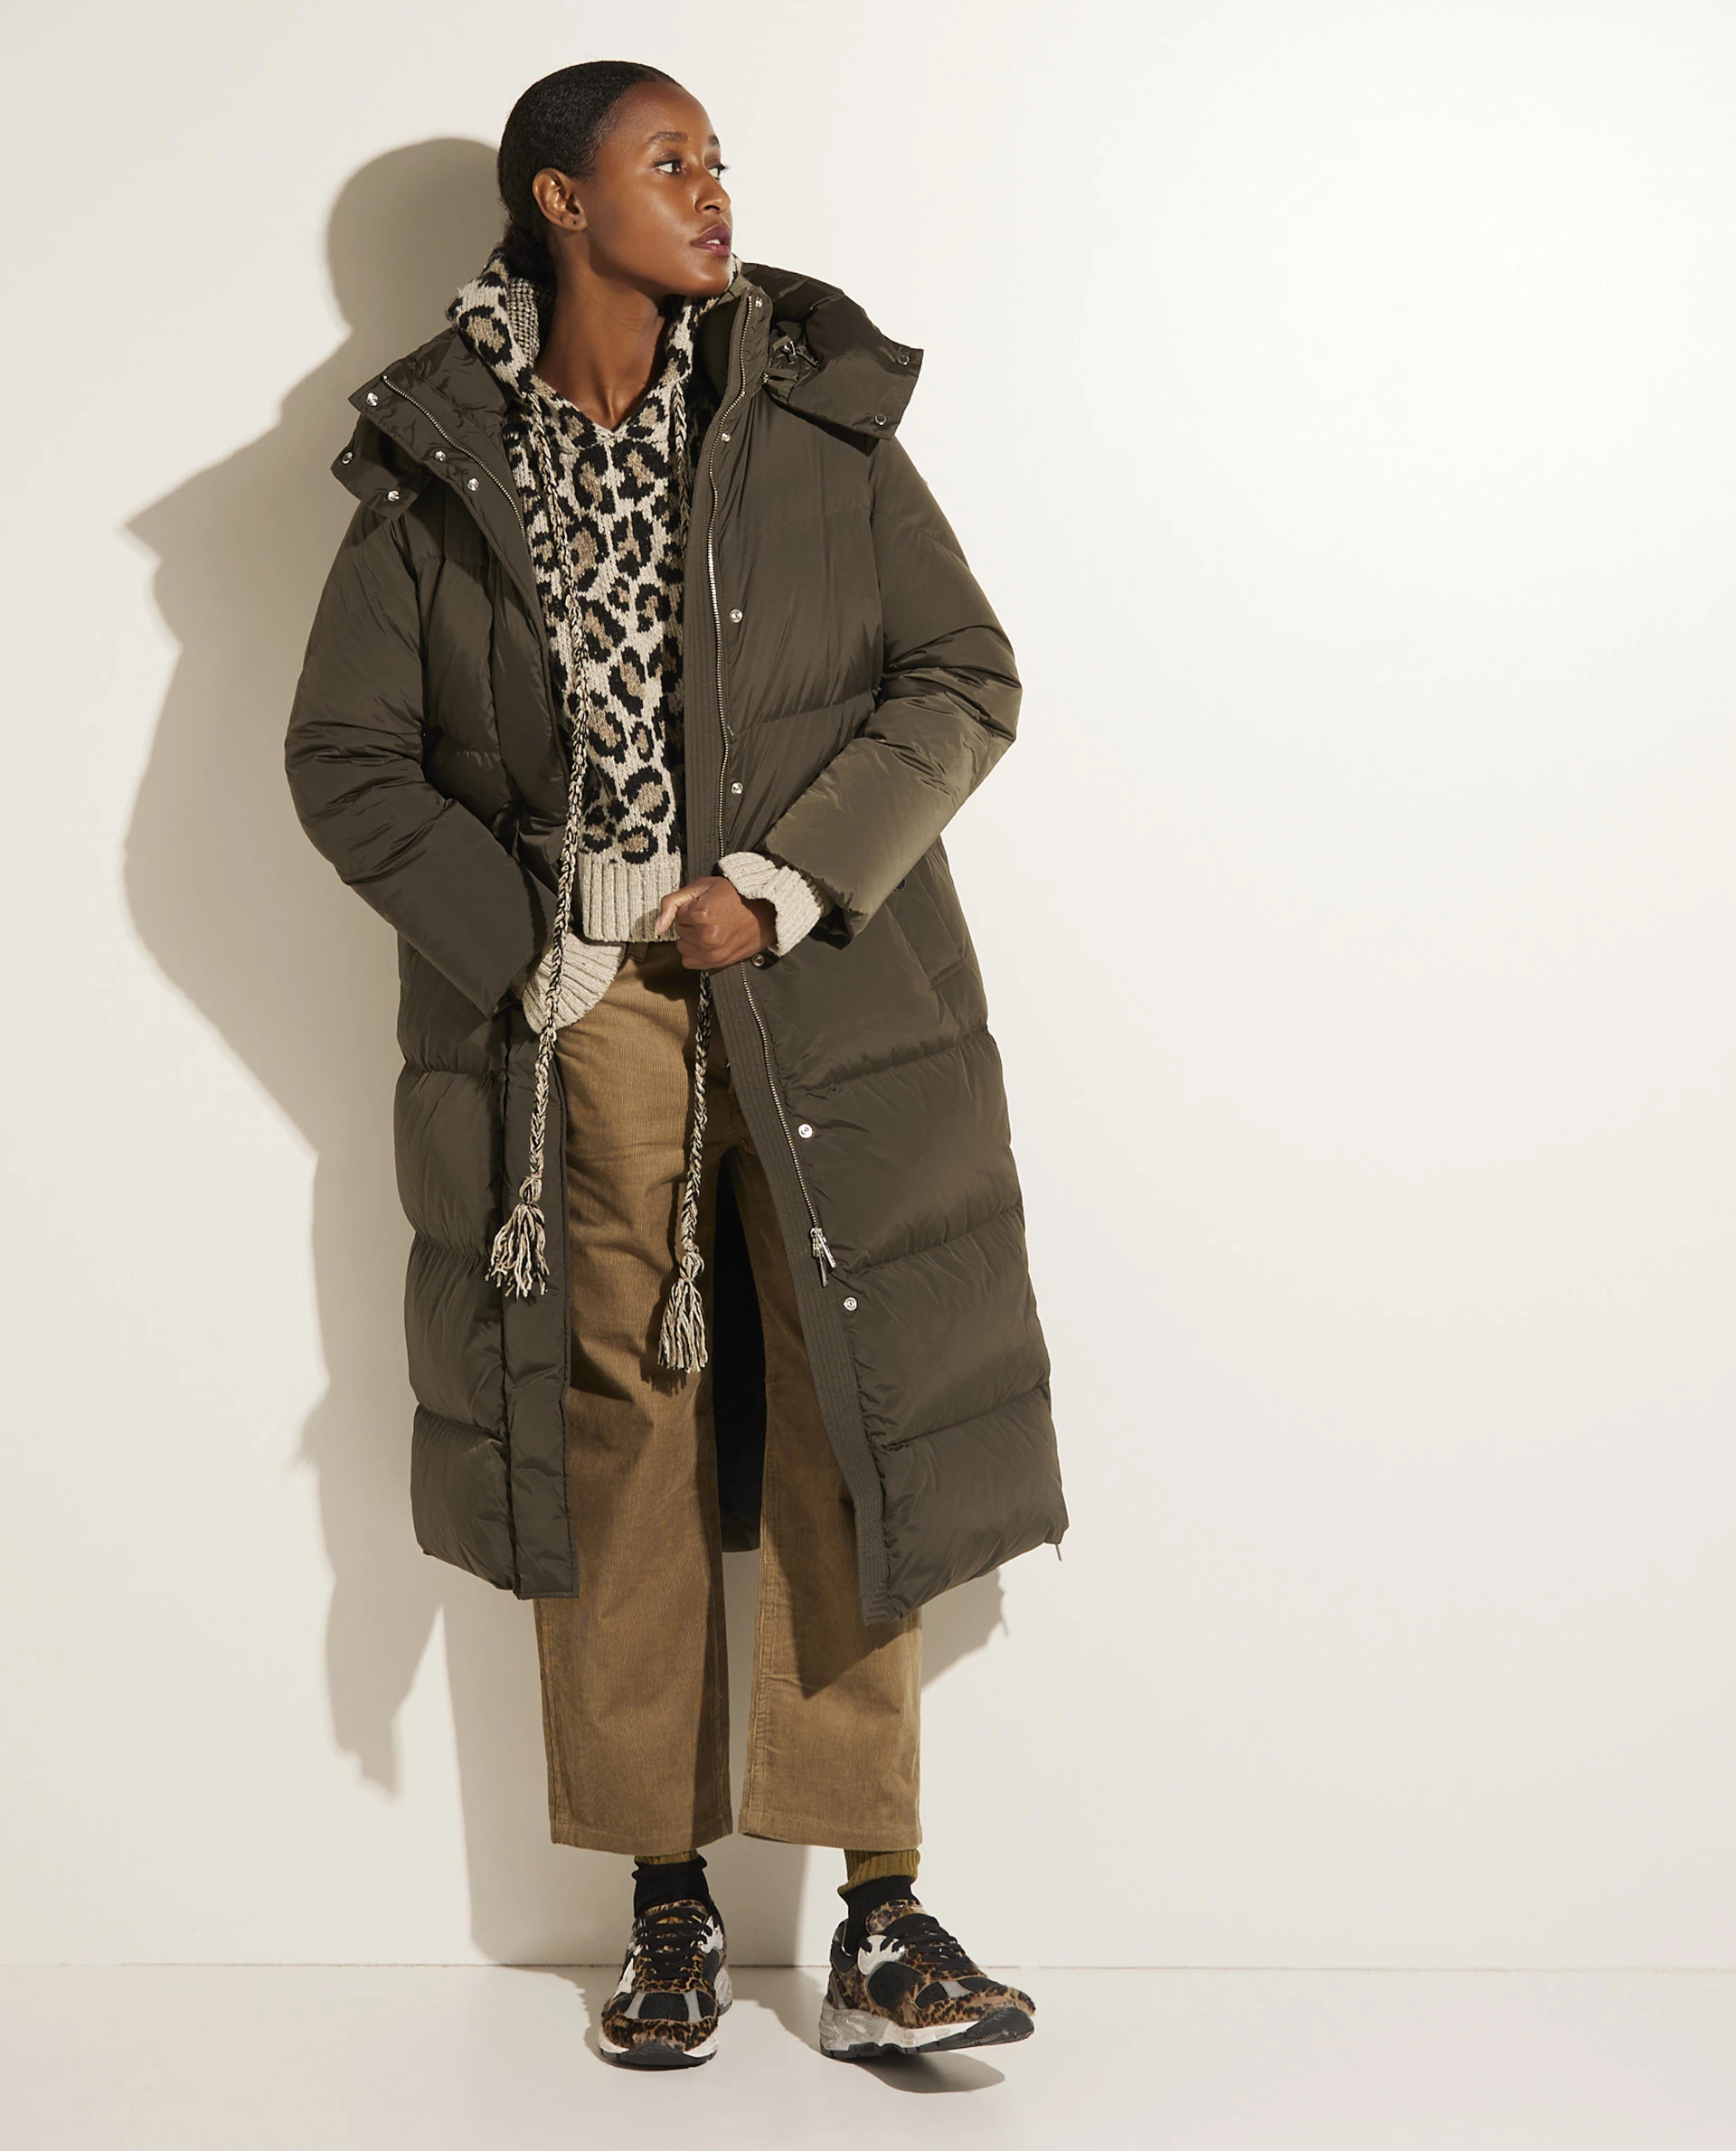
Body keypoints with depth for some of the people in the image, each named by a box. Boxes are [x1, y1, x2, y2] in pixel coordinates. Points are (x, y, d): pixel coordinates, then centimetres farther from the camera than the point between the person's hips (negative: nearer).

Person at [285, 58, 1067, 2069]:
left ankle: (881, 1931, 4)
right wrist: (523, 945, -4)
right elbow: (344, 754, 6)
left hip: (821, 995, 0)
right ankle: (667, 1910, 16)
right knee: (613, 1438, 3)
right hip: (575, 1011, 0)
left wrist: (789, 883, -10)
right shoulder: (436, 468, 3)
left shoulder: (819, 421, 3)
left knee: (847, 1434, -3)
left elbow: (964, 680, 2)